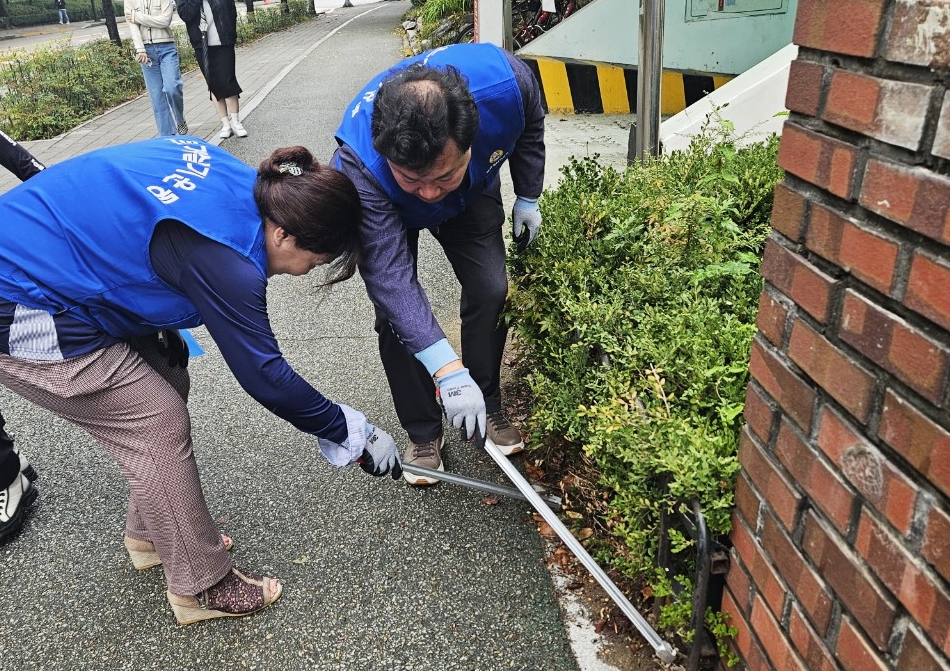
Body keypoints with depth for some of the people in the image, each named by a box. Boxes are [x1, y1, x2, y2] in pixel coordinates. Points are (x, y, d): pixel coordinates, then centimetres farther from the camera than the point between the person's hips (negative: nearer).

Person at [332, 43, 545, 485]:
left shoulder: (504, 81, -39)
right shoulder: (357, 167, -45)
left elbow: (530, 128, -12)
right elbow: (389, 276, -44)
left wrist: (527, 197, 0)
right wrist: (447, 369, -50)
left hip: (473, 194, 2)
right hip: (390, 210, -2)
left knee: (491, 290, -9)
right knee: (394, 310, -14)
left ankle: (487, 406, 14)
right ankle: (423, 432, 7)